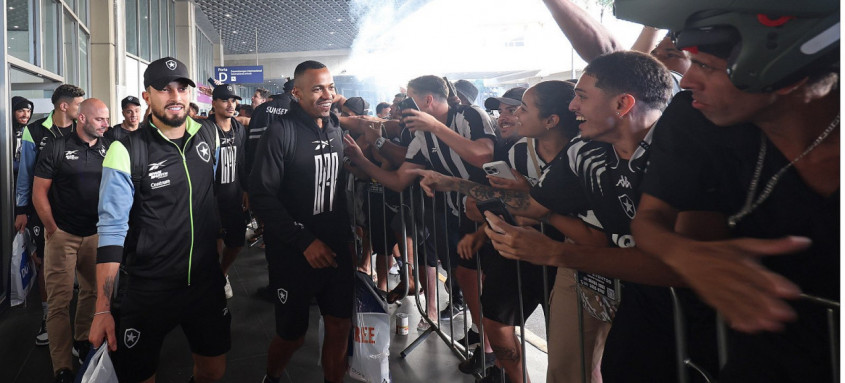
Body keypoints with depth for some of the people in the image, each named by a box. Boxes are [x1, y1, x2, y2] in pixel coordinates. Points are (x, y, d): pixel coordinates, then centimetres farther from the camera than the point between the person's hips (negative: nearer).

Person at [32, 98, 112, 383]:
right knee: (60, 300, -4)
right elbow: (39, 192, -2)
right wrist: (52, 229, -6)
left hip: (96, 234, 4)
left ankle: (81, 339, 35)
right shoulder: (57, 148, -4)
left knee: (93, 291, 12)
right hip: (62, 235, -4)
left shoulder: (108, 149, 6)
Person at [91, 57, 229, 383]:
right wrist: (103, 309, -16)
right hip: (146, 290, -4)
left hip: (206, 280, 4)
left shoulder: (210, 136, 0)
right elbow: (111, 232, -14)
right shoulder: (126, 152, -13)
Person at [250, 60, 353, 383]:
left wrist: (349, 236, 6)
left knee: (340, 328, 8)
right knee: (292, 336, 7)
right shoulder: (281, 132, -12)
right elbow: (261, 195, -17)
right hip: (293, 255, -5)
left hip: (336, 250, 5)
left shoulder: (336, 129, 6)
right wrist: (304, 241, -19)